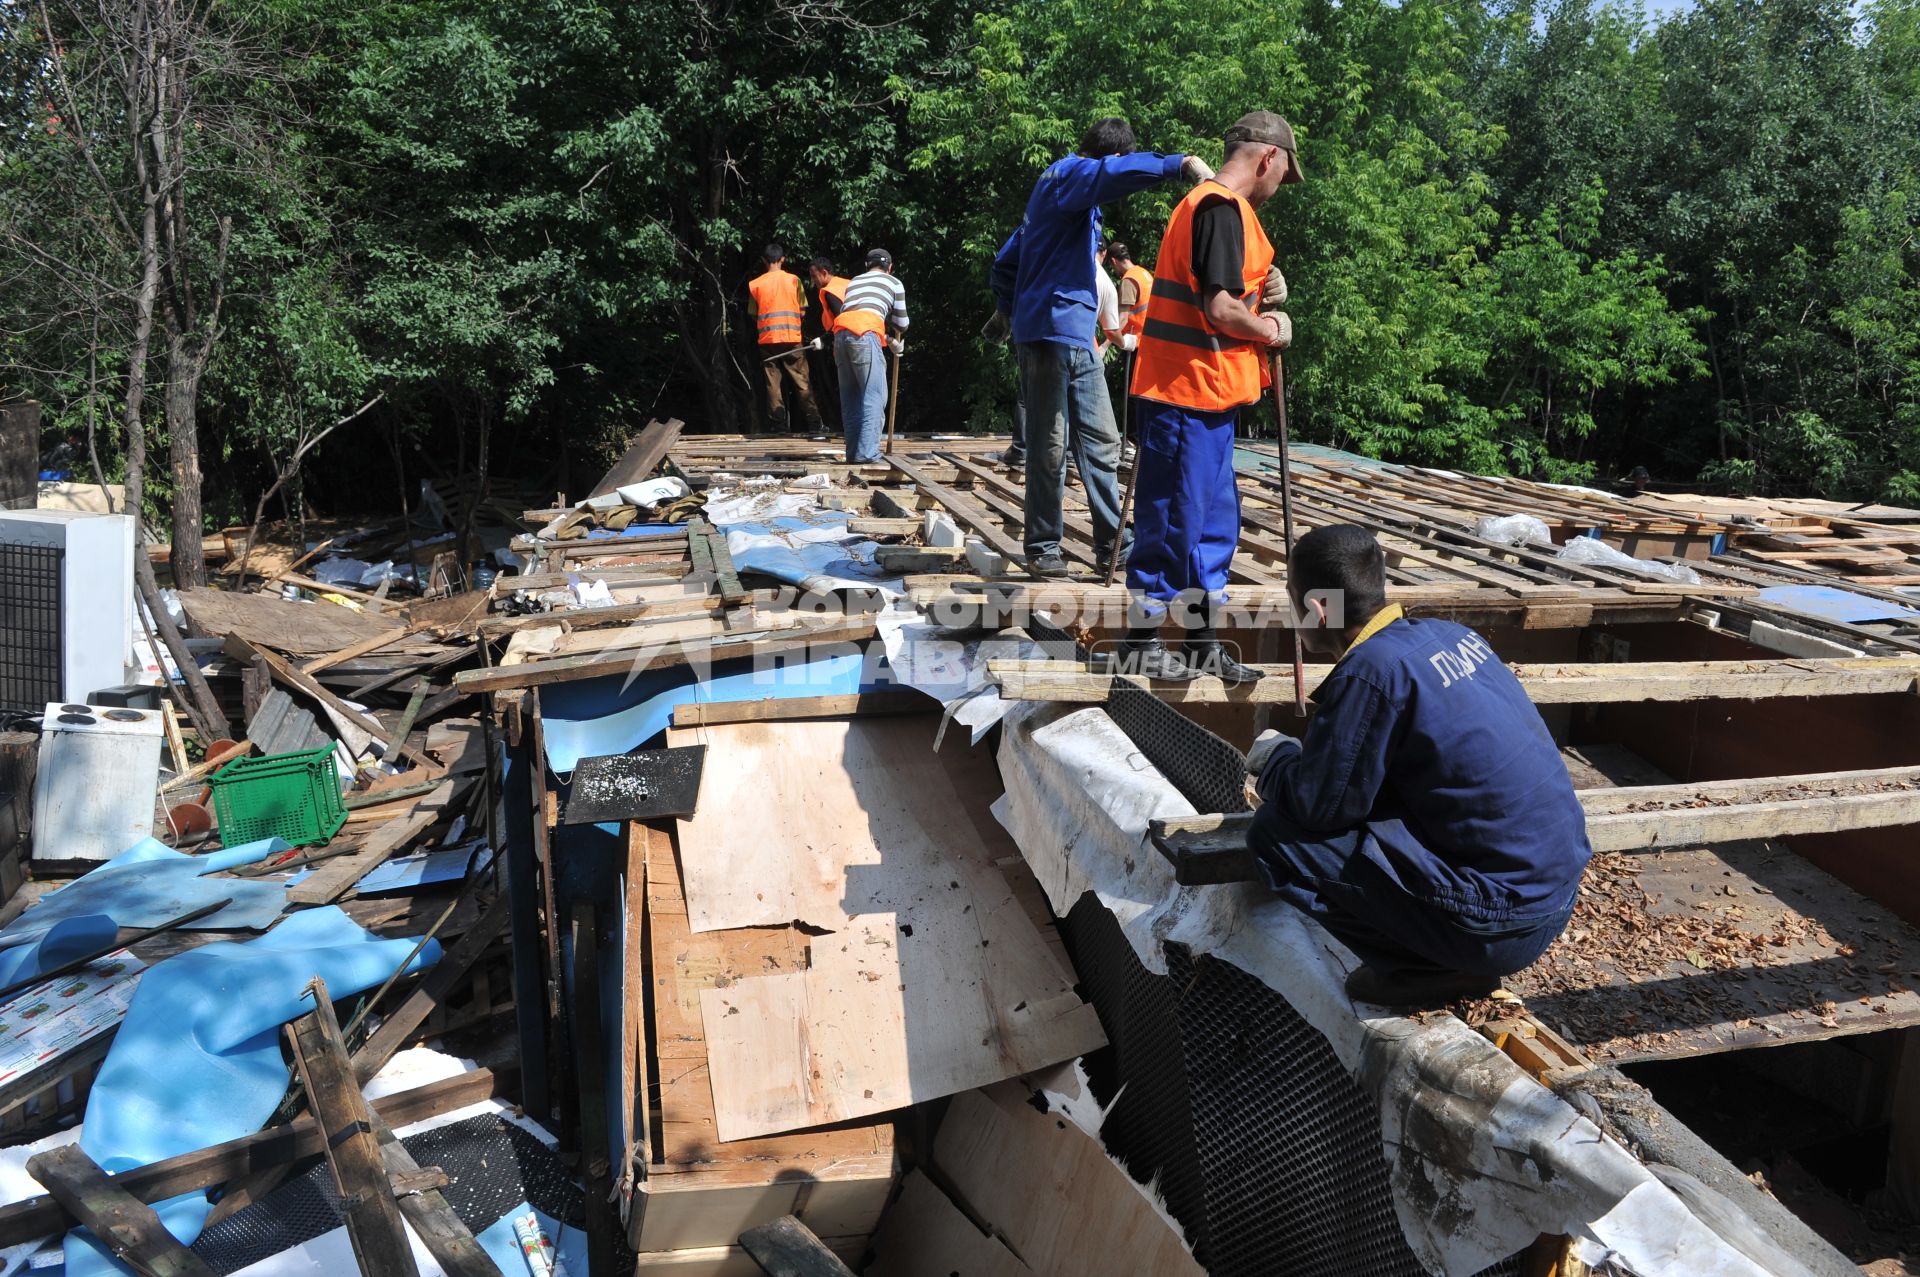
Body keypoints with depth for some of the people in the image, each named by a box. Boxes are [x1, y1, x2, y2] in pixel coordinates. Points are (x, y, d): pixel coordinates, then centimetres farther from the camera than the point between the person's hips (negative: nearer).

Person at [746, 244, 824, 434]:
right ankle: (815, 423, 3)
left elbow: (754, 316, 6)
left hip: (767, 339, 1)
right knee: (801, 382, 4)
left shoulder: (755, 284, 3)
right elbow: (802, 311, 3)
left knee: (772, 384, 3)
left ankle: (778, 425, 0)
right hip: (792, 339, 0)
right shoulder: (793, 280, 1)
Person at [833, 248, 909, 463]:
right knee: (874, 397, -5)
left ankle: (853, 454, 12)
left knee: (850, 399, 11)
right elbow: (901, 324, 22)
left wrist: (890, 341, 43)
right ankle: (868, 454, -14)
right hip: (865, 336, -5)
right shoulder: (894, 283, 20)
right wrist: (896, 340, 45)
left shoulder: (854, 281, 34)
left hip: (841, 334, 5)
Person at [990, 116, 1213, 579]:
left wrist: (1014, 313, 27)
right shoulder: (1067, 175, -5)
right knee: (1050, 447, -4)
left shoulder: (1071, 194, 24)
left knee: (1101, 441, 8)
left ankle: (1111, 542, 11)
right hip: (1049, 333, -10)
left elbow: (1005, 263, 26)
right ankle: (1042, 550, 5)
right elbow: (1116, 172, -31)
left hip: (1080, 339, 10)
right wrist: (1180, 164, -34)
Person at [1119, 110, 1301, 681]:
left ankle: (1203, 643, 21)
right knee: (1174, 521, -2)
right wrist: (1270, 328, -4)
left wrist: (1263, 289, 7)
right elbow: (1218, 309, -22)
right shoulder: (1223, 207, -13)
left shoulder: (1203, 202, 19)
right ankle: (1142, 640, 9)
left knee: (1215, 520, 13)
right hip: (1188, 394, -10)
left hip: (1205, 397, 10)